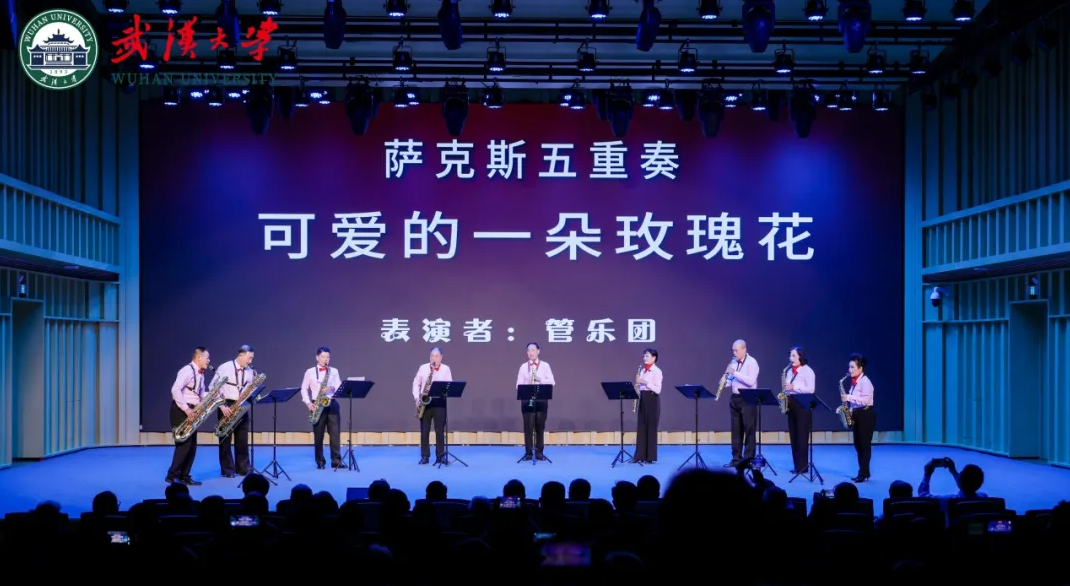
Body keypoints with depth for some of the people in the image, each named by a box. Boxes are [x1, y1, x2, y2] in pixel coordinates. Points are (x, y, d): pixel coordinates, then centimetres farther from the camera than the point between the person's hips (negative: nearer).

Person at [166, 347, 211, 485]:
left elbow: (201, 394, 19)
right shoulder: (187, 371, -15)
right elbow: (175, 390, -25)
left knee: (192, 445, 7)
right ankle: (172, 475, -5)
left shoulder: (200, 374, 15)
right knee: (185, 444, -12)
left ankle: (184, 476, 12)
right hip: (181, 410, -9)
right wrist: (186, 409, -25)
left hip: (192, 411, 9)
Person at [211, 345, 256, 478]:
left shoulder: (250, 372, 7)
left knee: (242, 440, 6)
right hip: (226, 406, -5)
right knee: (226, 440, 1)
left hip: (242, 407, 5)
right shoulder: (224, 368, -10)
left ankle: (243, 468, 13)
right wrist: (222, 406, -16)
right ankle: (227, 469, 7)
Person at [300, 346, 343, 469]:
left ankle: (336, 461, -2)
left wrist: (332, 388, -18)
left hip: (332, 404, 1)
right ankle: (320, 461, 9)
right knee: (318, 435, 2)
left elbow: (340, 387, 4)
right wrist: (308, 403, -6)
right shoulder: (310, 372, 6)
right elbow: (304, 389, 7)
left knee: (335, 433, -4)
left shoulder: (334, 371, 10)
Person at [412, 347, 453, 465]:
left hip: (439, 402, -2)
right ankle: (425, 456, 8)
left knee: (439, 430, -2)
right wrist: (416, 397, -3)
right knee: (424, 430, 2)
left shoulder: (446, 369, 4)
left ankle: (440, 456, 5)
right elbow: (416, 383, 11)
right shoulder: (423, 368, 10)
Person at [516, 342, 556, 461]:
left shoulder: (545, 365, 5)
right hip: (527, 398, 0)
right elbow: (519, 384, 3)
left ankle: (539, 452, 7)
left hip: (541, 398, 0)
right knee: (528, 426, -2)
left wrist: (539, 379, -16)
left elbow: (552, 382, -1)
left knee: (540, 426, 2)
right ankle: (528, 453, 3)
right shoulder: (523, 366, 7)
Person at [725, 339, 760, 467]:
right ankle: (736, 458, 14)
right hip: (735, 399, 7)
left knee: (749, 430, -2)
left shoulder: (752, 362, -11)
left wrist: (735, 372, -24)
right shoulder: (734, 362, 11)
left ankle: (748, 459, 1)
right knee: (736, 430, 9)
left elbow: (751, 381, -22)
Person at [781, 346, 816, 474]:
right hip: (791, 404, 8)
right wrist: (786, 390, 4)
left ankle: (803, 466, -5)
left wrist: (793, 388, -19)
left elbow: (811, 389, -15)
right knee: (793, 435, 7)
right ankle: (797, 465, 12)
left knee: (801, 435, -7)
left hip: (802, 405, -8)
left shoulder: (807, 371, -8)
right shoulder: (789, 371, 15)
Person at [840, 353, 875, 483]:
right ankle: (863, 472, 16)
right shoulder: (855, 382, 13)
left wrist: (849, 397, -23)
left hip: (866, 415, -10)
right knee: (858, 444, 10)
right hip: (857, 415, 10)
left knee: (864, 444, -6)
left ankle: (864, 473, -4)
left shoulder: (865, 382, -15)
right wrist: (847, 399, 4)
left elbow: (865, 400, -25)